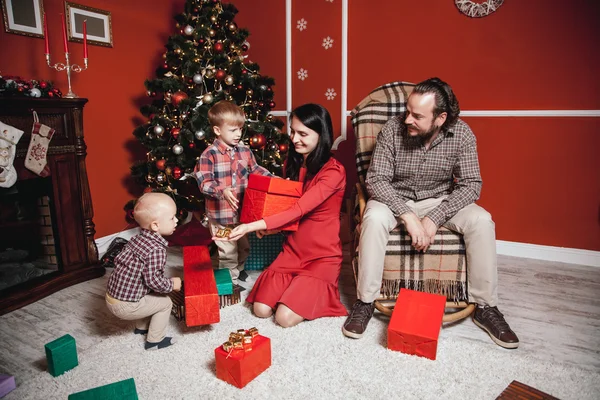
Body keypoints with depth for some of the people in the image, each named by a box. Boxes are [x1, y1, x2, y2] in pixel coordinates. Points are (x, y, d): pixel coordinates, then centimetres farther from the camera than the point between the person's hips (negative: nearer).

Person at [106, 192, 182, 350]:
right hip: (125, 305, -8)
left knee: (152, 296, 27)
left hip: (111, 295, 8)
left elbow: (119, 259, 10)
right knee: (165, 302, 6)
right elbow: (153, 281, -27)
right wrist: (172, 284, -8)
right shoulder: (157, 250, -25)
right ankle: (154, 341, 18)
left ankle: (142, 326, 44)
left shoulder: (137, 238, 1)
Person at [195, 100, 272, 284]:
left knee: (243, 246, 25)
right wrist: (222, 192, -37)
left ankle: (238, 269, 50)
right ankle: (229, 280, 27)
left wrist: (272, 178, 3)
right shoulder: (209, 154, -17)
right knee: (228, 252, 6)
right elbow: (204, 183, -22)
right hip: (221, 213, -6)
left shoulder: (245, 150, 1)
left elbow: (255, 169, 14)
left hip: (243, 210, 6)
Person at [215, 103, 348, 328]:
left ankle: (316, 290, 12)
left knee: (285, 318, -16)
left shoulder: (333, 171, -19)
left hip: (323, 257, -6)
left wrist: (253, 226, -36)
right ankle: (299, 285, 19)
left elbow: (299, 209, -28)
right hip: (292, 251, 6)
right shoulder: (292, 163, 4)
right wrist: (267, 226, -7)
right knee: (261, 309, -7)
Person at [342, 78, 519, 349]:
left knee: (482, 221, -23)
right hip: (395, 199, -1)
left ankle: (485, 307, -6)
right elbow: (376, 179, -20)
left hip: (440, 200, 2)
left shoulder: (461, 134, -13)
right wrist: (408, 216, -31)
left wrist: (434, 219, -26)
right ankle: (365, 301, -19)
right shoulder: (393, 129, -19)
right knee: (374, 218, -34)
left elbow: (471, 184, -13)